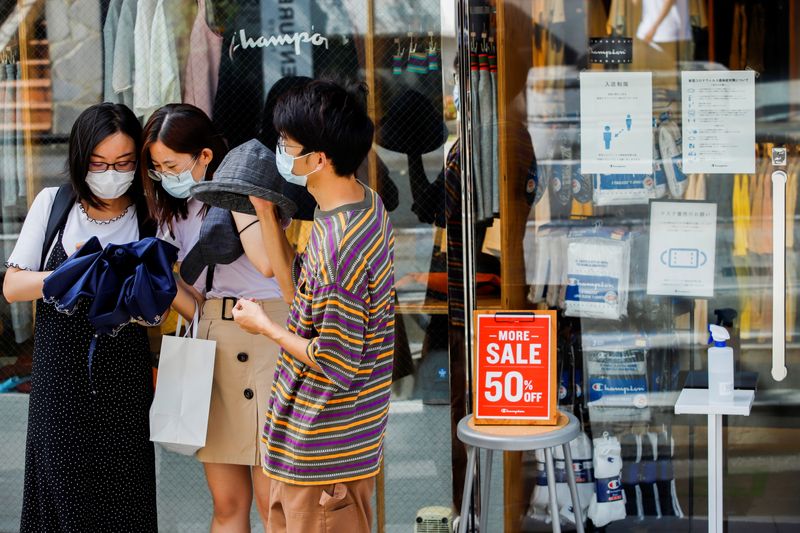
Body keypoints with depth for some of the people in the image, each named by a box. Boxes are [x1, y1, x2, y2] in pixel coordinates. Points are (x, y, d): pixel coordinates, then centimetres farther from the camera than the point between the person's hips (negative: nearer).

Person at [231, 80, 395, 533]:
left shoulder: (338, 247, -30)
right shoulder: (365, 202, 1)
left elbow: (337, 367, -25)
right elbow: (301, 289, 11)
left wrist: (265, 327, -12)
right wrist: (265, 212, 4)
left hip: (325, 447, -10)